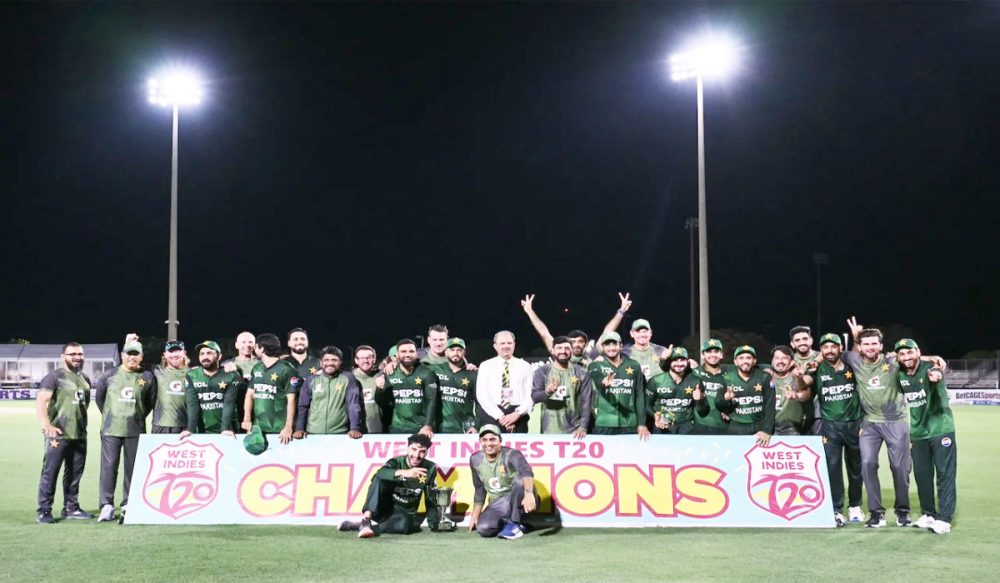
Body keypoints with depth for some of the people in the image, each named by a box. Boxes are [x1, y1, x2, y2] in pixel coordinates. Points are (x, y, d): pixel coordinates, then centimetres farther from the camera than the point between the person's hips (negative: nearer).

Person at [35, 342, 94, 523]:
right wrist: (46, 425, -30)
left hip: (79, 435, 7)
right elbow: (41, 402, -16)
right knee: (50, 473, -5)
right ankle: (44, 511, -1)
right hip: (58, 434, -7)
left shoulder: (85, 380, 16)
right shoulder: (54, 377, -6)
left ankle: (71, 508, 21)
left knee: (74, 474, 12)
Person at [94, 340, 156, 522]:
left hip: (135, 431, 0)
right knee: (109, 466, -3)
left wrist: (139, 417, 9)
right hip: (111, 430, 0)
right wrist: (108, 415, 12)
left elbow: (151, 401, 12)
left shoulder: (147, 377, 3)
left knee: (133, 467, 4)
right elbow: (99, 396, 14)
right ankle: (107, 505, 1)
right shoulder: (109, 375, 4)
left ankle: (128, 504, 14)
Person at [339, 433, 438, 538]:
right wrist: (404, 472, -52)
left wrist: (434, 523, -5)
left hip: (405, 514, 1)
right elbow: (380, 473, -35)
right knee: (379, 479, -28)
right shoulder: (396, 462, -12)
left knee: (404, 524, -38)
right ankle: (366, 520, -39)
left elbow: (430, 498, 4)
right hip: (383, 508, -1)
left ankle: (356, 526, -30)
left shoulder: (430, 468, -4)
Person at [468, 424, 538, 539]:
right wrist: (475, 516, 10)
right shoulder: (476, 460, 1)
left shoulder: (511, 455, -17)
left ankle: (514, 524, -18)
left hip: (519, 501, -4)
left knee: (519, 480, -35)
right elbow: (480, 489, 13)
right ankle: (507, 522, 6)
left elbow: (527, 473, -39)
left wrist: (529, 493, -59)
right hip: (497, 505, 4)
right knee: (483, 528, -26)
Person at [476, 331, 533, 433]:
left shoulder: (525, 366, 10)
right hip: (491, 416, 0)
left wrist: (517, 413, -12)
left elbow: (530, 395, 4)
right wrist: (500, 416, -11)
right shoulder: (485, 366, 7)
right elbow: (482, 395, -2)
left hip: (518, 417, 1)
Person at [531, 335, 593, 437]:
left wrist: (583, 427, -13)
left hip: (574, 432, 0)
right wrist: (547, 392, -27)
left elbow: (586, 402, -2)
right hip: (549, 432, 0)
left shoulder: (581, 373, 3)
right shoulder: (542, 372, 4)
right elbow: (535, 396, -5)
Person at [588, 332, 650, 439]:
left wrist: (642, 423, 0)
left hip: (629, 425, 2)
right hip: (604, 425, -1)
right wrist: (604, 382, -45)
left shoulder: (633, 366, 8)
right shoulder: (596, 366, 2)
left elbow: (640, 395, 7)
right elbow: (597, 380, -20)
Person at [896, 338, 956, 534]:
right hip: (917, 434, 5)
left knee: (945, 475, -5)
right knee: (922, 476, 10)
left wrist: (937, 377, -66)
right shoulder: (899, 376, -3)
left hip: (941, 430, -5)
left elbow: (938, 374, -44)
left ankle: (944, 519, -3)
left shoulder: (929, 369, -19)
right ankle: (929, 514, 23)